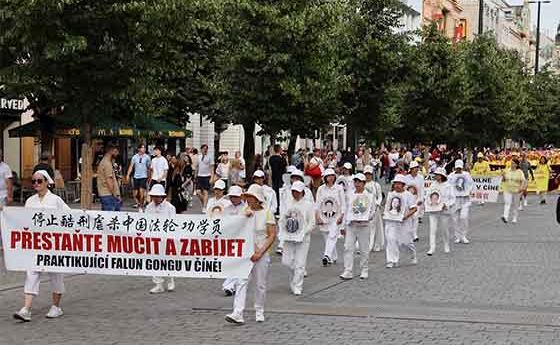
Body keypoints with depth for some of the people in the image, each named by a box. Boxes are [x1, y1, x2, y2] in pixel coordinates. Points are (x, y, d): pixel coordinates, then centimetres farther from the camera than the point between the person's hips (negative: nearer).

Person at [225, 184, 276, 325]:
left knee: (260, 285, 7)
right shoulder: (244, 211, 7)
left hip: (261, 254, -2)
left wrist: (260, 252, -14)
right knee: (241, 282, -10)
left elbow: (272, 235, -7)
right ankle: (237, 314, -18)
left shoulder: (266, 213, -3)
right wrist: (245, 216, -15)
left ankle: (259, 312, 24)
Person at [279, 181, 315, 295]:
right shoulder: (288, 205, 8)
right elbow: (281, 219, 13)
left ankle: (297, 287, 2)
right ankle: (295, 278, 30)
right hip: (289, 238, 3)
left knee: (300, 264, -5)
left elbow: (312, 223, -1)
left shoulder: (308, 205, 0)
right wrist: (285, 230, -2)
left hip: (302, 238, -3)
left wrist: (304, 233, -10)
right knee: (287, 261, 2)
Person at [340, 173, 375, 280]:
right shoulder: (350, 195, 9)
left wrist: (366, 218, -12)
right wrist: (345, 225, 13)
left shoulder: (369, 196, 0)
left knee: (364, 249, 5)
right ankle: (348, 272, -6)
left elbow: (373, 211, 5)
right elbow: (346, 210, 14)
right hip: (351, 225, 2)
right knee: (348, 248, -6)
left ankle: (364, 271, 18)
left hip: (363, 225, -2)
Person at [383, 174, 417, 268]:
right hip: (391, 221, 4)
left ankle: (413, 256, 37)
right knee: (391, 239, -10)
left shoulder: (408, 195, -6)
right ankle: (392, 261, -8)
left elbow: (414, 208, -8)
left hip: (404, 222, -3)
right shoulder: (391, 194, 10)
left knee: (406, 241, 7)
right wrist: (385, 213, 5)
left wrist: (406, 216, -20)